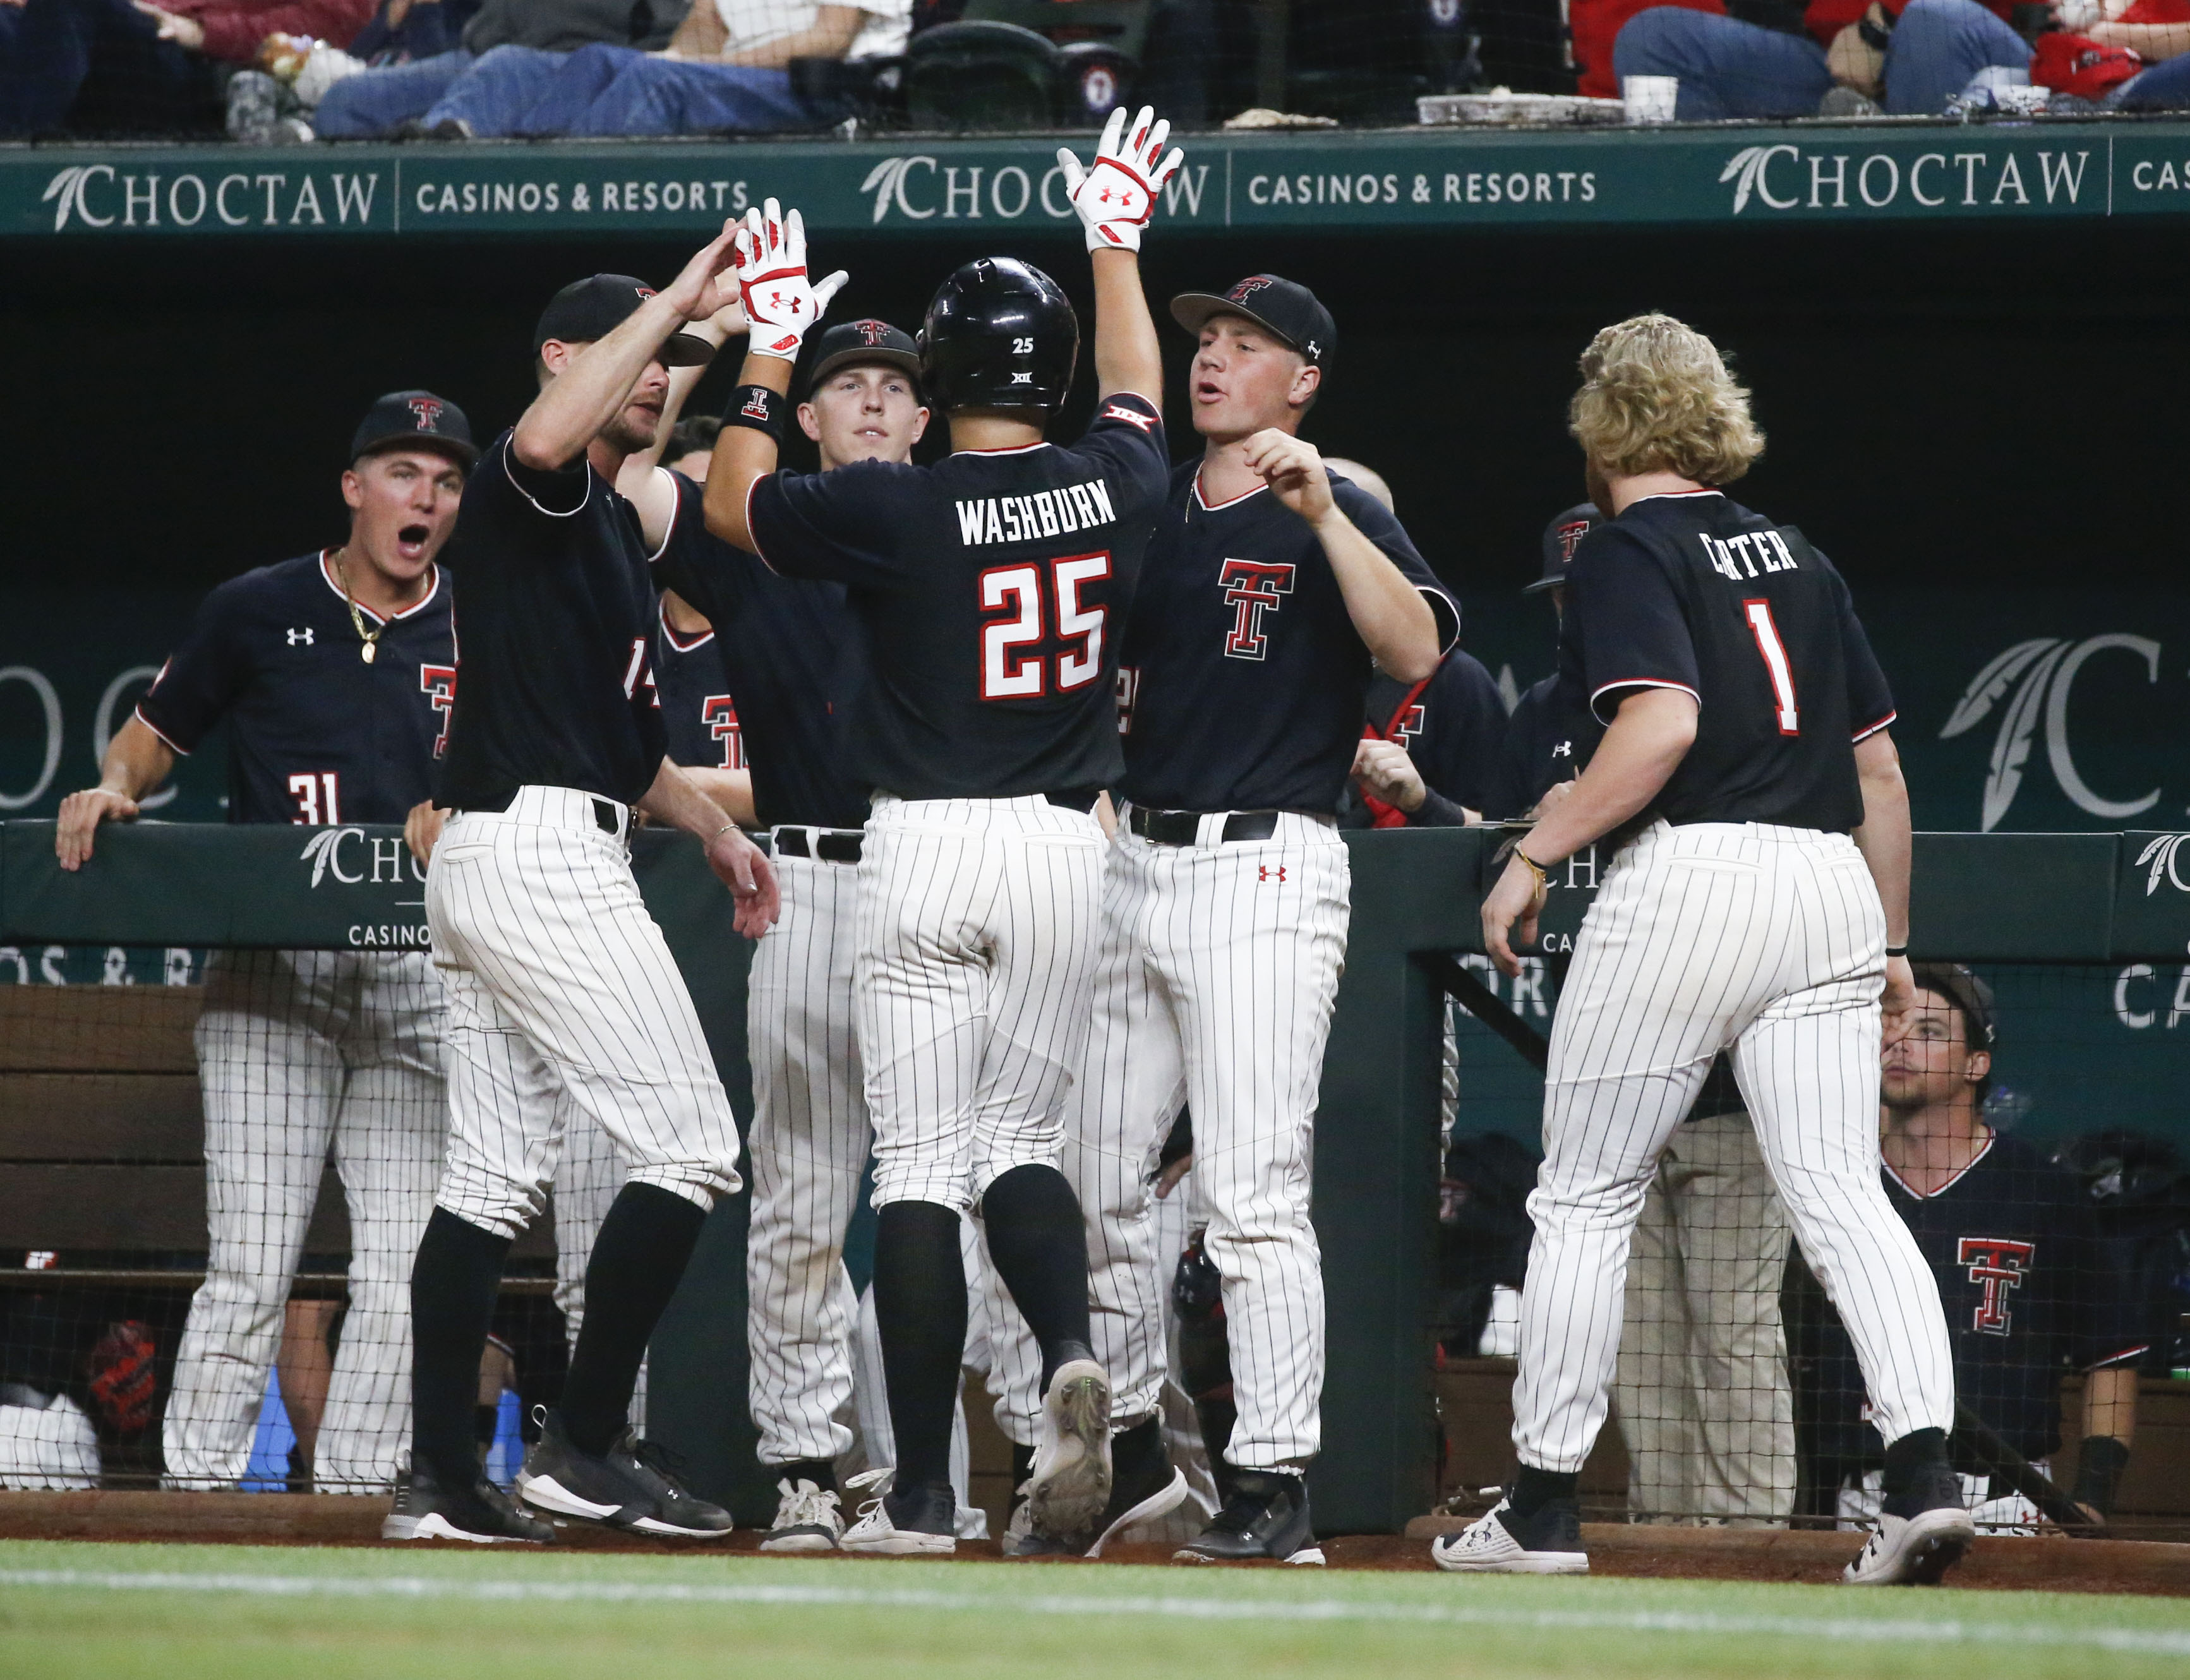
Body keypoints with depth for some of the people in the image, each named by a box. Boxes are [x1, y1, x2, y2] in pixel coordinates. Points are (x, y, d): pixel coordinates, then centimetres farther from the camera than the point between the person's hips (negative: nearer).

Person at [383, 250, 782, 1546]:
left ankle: (442, 1478, 8)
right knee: (692, 1145, -10)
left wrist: (713, 827, 24)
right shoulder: (532, 491, -7)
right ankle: (587, 1445, -9)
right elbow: (547, 438, -34)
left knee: (499, 1174, 9)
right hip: (542, 850, -10)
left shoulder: (618, 519, 23)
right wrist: (675, 300, -30)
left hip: (491, 864, 10)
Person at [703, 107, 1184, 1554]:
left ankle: (922, 1495, -5)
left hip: (924, 849, -3)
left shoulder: (891, 510, -8)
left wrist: (771, 351, 20)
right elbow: (1137, 397, 26)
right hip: (1065, 843, 3)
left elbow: (732, 503, 10)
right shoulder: (1110, 490, 1)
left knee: (918, 1166, -1)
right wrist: (1117, 242, 38)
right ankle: (1072, 1355, -18)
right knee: (1020, 1143, 14)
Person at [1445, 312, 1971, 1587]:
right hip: (1831, 886, 6)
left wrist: (1535, 857, -12)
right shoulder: (1798, 559, 19)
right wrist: (1891, 943, 25)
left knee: (1588, 1196, 6)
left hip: (1689, 876, -6)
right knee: (1842, 1193, -2)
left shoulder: (1630, 552, -2)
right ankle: (1925, 1469, -21)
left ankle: (1546, 1507, 9)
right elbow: (1881, 764, 19)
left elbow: (1664, 722, -18)